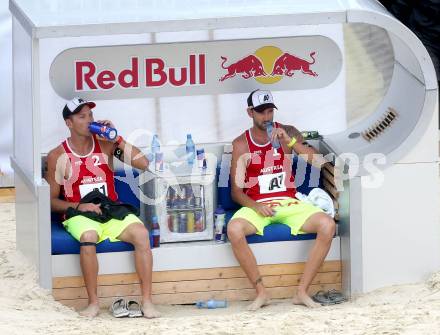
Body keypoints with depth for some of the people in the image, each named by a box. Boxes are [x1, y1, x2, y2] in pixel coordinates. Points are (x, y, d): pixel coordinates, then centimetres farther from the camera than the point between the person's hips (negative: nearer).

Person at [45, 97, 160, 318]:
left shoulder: (105, 145, 7)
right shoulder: (58, 157, 1)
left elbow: (143, 163, 1)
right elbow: (51, 201, 4)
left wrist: (117, 139, -6)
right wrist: (78, 206, -13)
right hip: (79, 215, -2)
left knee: (141, 234, -27)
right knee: (89, 237, -38)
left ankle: (147, 301, -25)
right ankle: (93, 303, -27)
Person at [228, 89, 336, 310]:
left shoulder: (287, 133, 6)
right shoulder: (241, 144, 3)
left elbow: (319, 161, -3)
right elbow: (236, 190, 0)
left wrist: (290, 142, -16)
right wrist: (256, 207, -20)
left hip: (289, 203, 1)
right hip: (257, 205, -1)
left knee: (327, 225, -26)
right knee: (234, 229, -35)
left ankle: (302, 291, -18)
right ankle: (261, 292, -21)